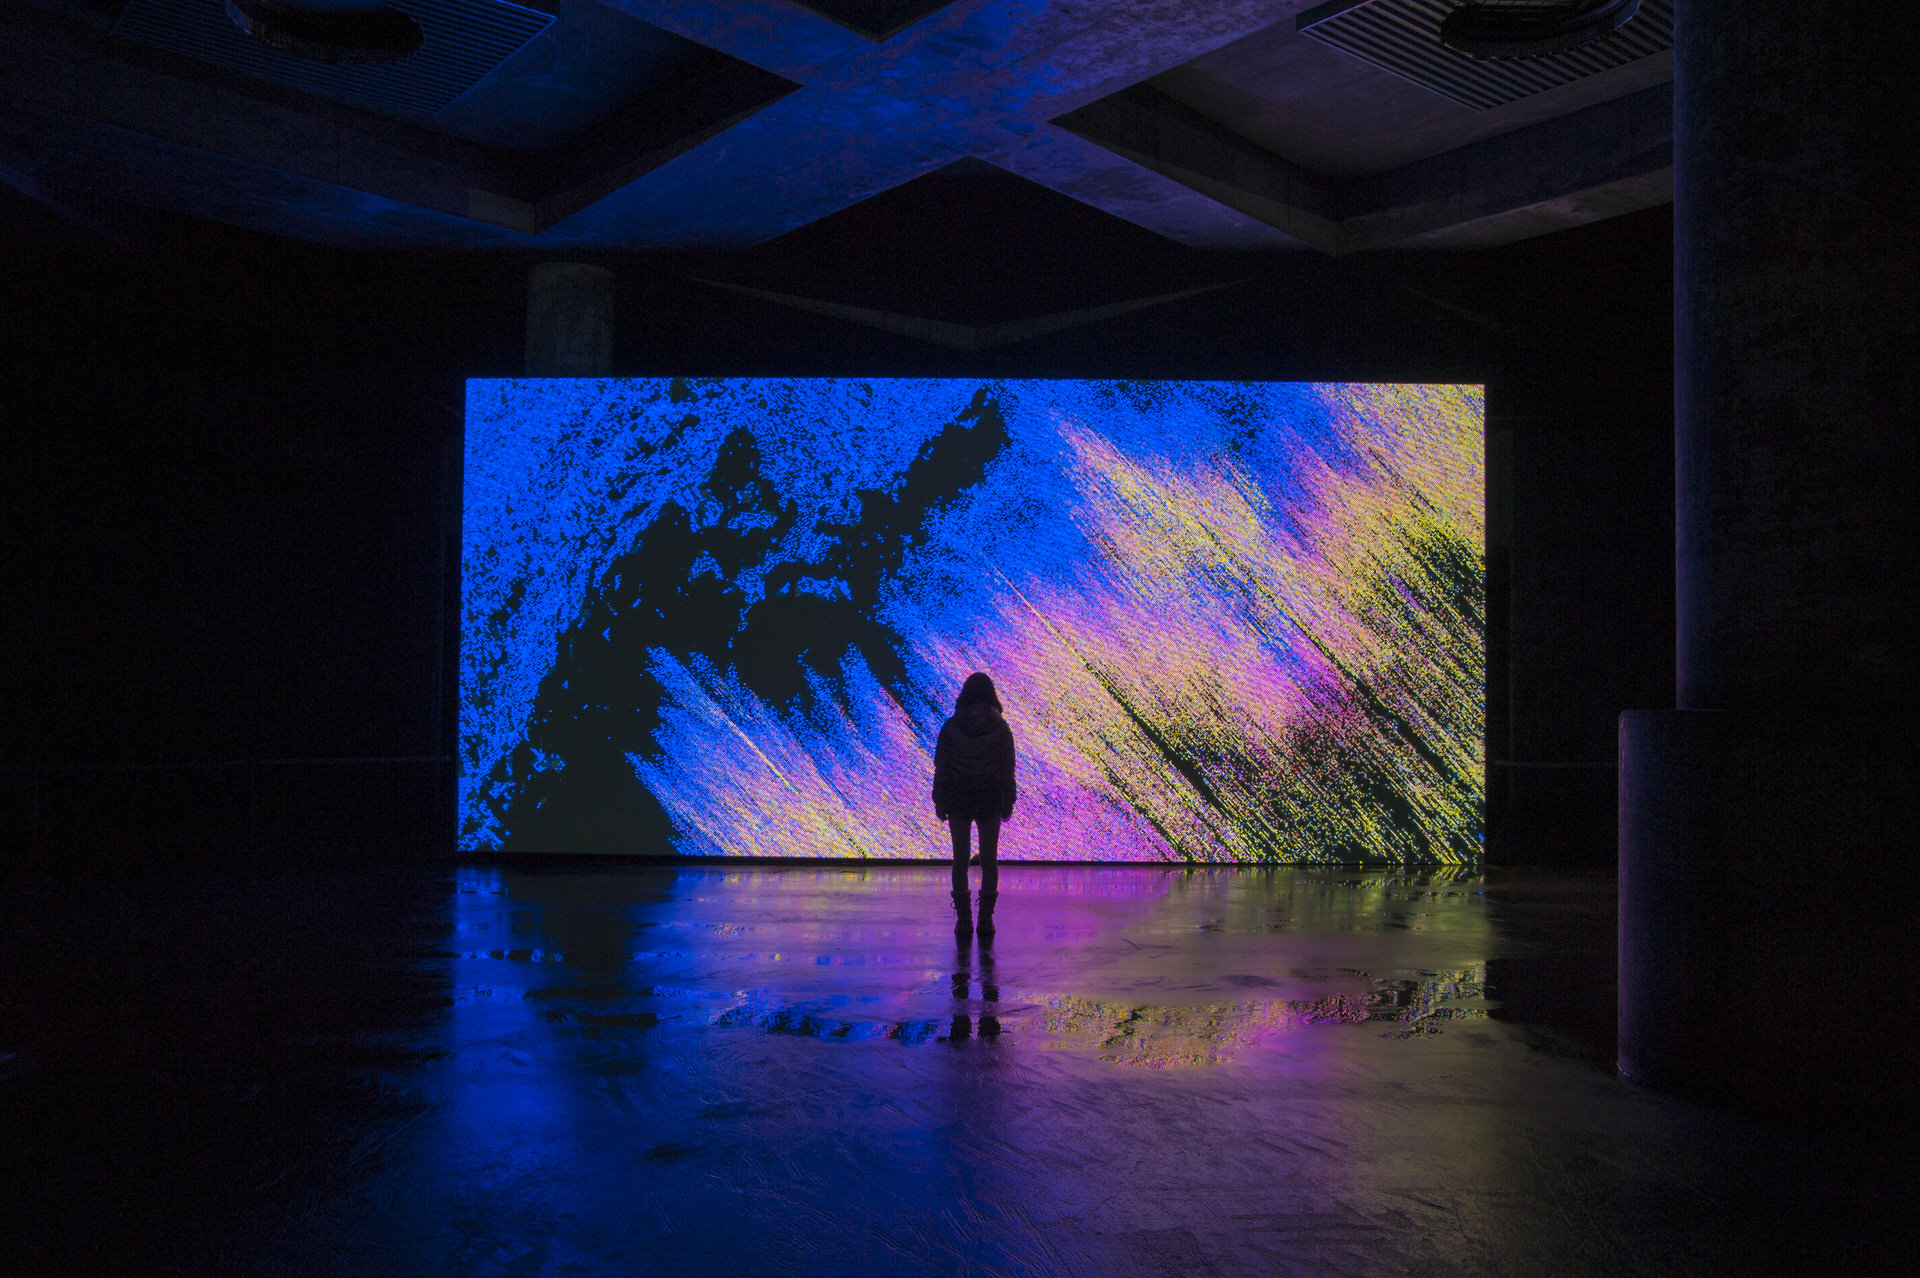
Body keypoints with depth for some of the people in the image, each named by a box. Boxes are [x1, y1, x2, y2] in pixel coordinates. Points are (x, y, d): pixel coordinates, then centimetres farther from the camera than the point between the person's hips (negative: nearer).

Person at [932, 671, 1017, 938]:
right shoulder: (1000, 728, -8)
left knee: (960, 858, 10)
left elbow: (941, 767, -5)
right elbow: (1007, 768, -5)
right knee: (989, 859, 11)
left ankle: (963, 918, 10)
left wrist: (939, 802, 4)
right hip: (990, 799, 0)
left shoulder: (951, 727, -8)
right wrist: (1008, 803, 5)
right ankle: (986, 919, 10)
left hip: (958, 798, 0)